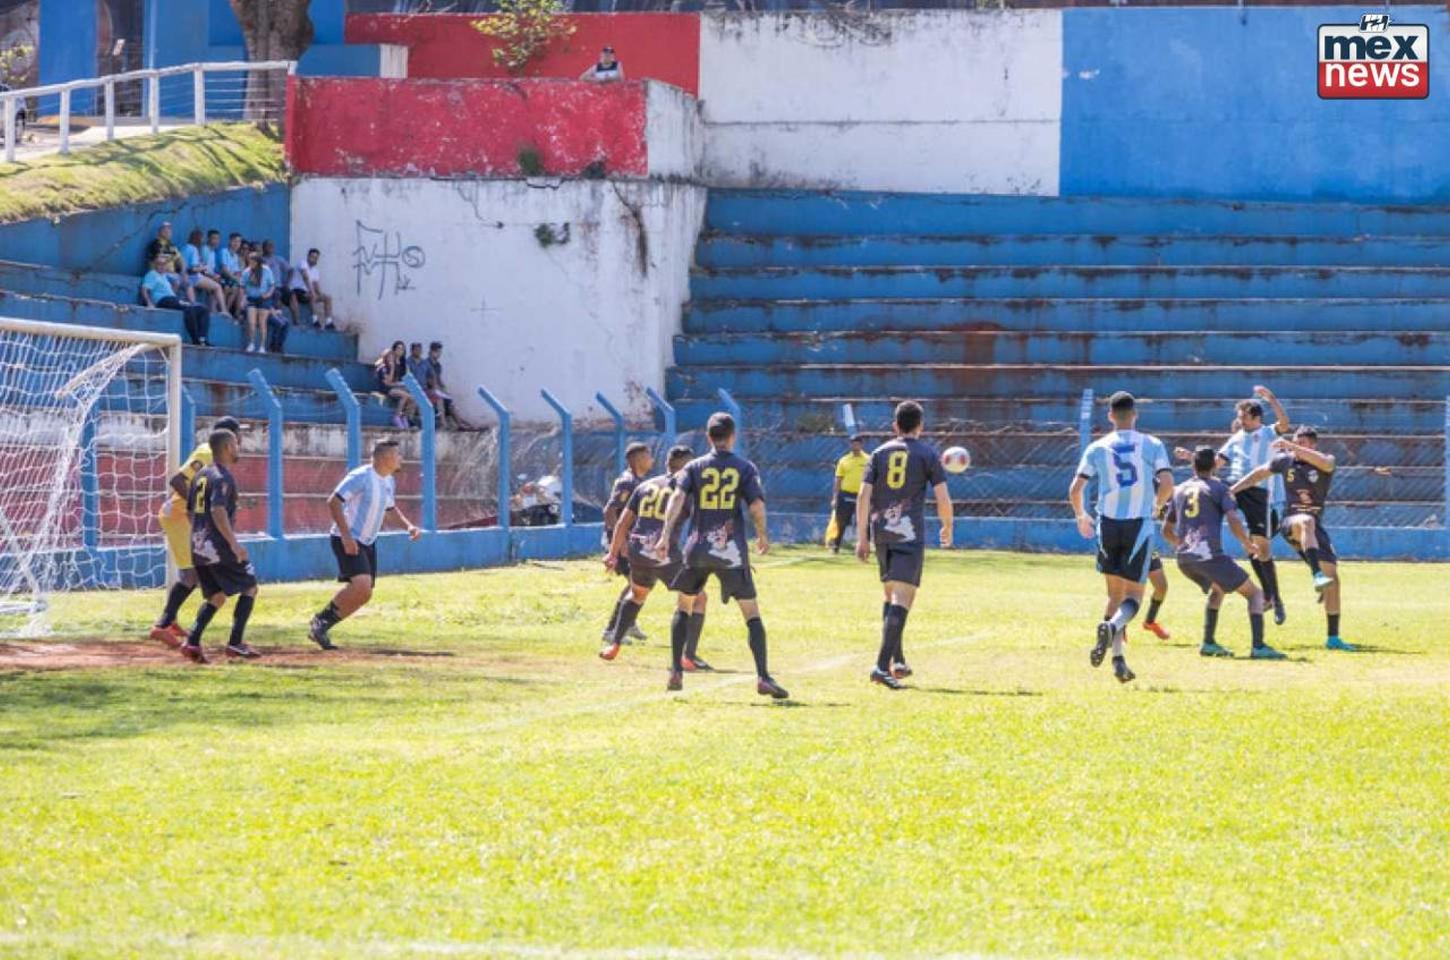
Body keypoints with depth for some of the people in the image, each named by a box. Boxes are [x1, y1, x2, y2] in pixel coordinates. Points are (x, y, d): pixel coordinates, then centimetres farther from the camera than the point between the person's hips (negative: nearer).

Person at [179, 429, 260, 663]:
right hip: (218, 546, -8)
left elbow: (190, 510, 19)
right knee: (249, 588, 7)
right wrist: (234, 543, -30)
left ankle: (192, 642, -2)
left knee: (216, 597, 16)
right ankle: (236, 643, 1)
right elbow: (218, 510, -26)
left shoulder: (201, 474, 14)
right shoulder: (223, 477, -13)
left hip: (198, 547, 8)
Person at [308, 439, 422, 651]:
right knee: (362, 584, -25)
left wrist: (408, 525, 11)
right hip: (347, 541, -9)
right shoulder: (361, 477, -18)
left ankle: (321, 627, 17)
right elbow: (333, 502, -22)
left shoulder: (389, 482, 10)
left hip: (368, 542, 9)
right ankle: (321, 621, -10)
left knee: (364, 594, 6)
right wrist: (346, 535, -28)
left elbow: (390, 508, 28)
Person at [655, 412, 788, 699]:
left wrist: (666, 535, -15)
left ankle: (676, 673, 15)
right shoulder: (745, 468, 2)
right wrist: (762, 536, 11)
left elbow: (677, 497, -9)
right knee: (752, 613, 3)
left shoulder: (694, 467, 5)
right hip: (732, 551, -2)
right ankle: (763, 677, -10)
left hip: (697, 548, 2)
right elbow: (757, 506, -6)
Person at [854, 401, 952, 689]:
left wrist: (862, 537, 7)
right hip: (910, 533, -4)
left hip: (881, 532, 4)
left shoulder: (880, 453, 9)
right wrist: (947, 528, 14)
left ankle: (898, 662, 24)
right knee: (902, 598, -9)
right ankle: (883, 666, -22)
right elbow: (943, 499, -3)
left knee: (891, 595, 20)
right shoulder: (927, 454, 1)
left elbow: (864, 496, 3)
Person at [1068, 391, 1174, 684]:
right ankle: (1113, 626, -29)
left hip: (1108, 525, 2)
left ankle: (1118, 659, 8)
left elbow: (1075, 489, 0)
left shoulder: (1097, 448, 3)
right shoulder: (1152, 445, 0)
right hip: (1139, 526, -2)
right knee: (1133, 594, 3)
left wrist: (1081, 517, 19)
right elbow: (1167, 484, -9)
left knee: (1116, 592, 15)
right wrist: (1156, 506, 12)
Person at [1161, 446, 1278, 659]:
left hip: (1183, 558, 6)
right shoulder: (1218, 488, 5)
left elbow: (1167, 531, 27)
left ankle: (1208, 644, 22)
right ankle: (1258, 647, -15)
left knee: (1217, 589, 33)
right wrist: (1249, 545, 4)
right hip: (1208, 554, -6)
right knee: (1254, 593, 2)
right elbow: (1234, 521, -10)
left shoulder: (1179, 490, 21)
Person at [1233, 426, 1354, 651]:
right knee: (1306, 521, -39)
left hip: (1315, 527, 2)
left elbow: (1323, 461, -31)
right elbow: (1260, 474, 19)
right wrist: (1231, 491, 13)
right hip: (1291, 523, -2)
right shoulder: (1285, 460, 3)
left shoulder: (1326, 463, -5)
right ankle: (1317, 576, -59)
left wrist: (1291, 447, -39)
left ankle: (1333, 637, 4)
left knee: (1332, 576, -5)